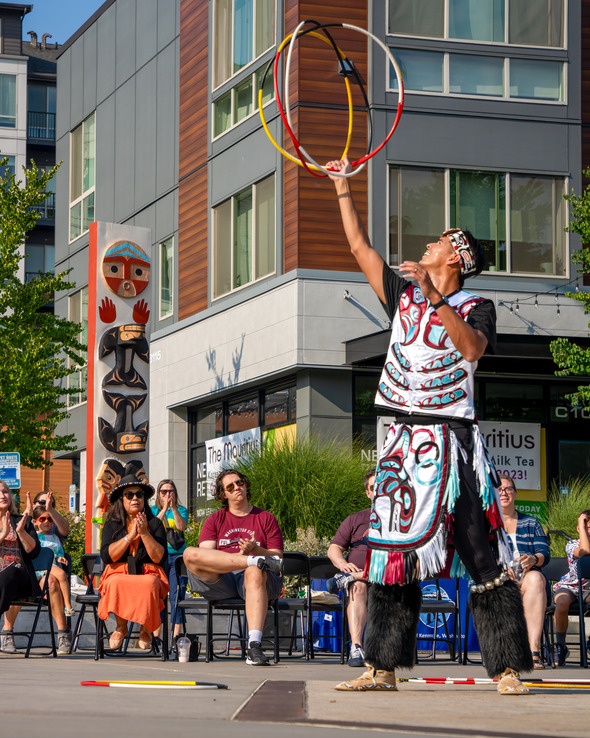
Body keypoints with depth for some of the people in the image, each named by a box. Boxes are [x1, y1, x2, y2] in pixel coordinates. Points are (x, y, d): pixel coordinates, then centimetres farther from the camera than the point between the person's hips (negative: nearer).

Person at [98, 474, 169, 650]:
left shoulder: (155, 524, 10)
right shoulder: (112, 525, 11)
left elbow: (159, 557, -2)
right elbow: (107, 556, -5)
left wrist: (145, 533, -13)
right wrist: (130, 536, -10)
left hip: (148, 574, 0)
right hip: (119, 574, 0)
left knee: (149, 583, -36)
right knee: (115, 583, -36)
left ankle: (146, 630, -10)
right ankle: (121, 627, -8)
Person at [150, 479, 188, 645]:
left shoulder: (181, 510, 11)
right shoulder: (153, 510, 12)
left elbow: (182, 526, -7)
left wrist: (173, 508, -17)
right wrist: (164, 509, -15)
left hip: (177, 556, 0)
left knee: (177, 595, -8)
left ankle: (176, 635, -10)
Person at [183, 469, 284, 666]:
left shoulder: (266, 518, 19)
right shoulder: (215, 520, 21)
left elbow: (278, 557, 10)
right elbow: (205, 556, 4)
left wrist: (256, 549, -11)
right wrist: (239, 555, -13)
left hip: (252, 577, -1)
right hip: (219, 582, 1)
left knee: (255, 572, -40)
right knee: (190, 554, -27)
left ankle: (254, 645, -51)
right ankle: (259, 561, -30)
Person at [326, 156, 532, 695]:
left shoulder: (476, 306, 2)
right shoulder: (403, 294, 16)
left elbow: (472, 348, -18)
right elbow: (359, 245, 17)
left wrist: (435, 297, -24)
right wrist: (343, 185, 18)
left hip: (453, 440, -5)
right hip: (405, 441, 5)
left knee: (482, 555, -9)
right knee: (393, 551, 3)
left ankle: (508, 669, -10)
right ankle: (383, 667, 7)